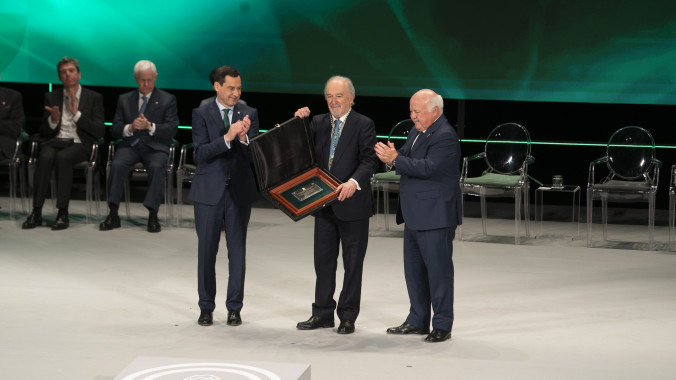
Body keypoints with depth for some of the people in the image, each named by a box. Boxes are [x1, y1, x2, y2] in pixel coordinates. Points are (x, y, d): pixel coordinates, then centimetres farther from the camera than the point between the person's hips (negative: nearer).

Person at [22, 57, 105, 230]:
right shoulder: (51, 97, 17)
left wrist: (77, 113, -10)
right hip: (55, 141, 2)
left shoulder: (94, 98, 9)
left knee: (62, 157, -36)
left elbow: (100, 131, -2)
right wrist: (53, 120, -7)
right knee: (45, 156, -33)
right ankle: (36, 213, -33)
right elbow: (43, 132, 16)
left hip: (79, 144, -2)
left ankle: (63, 214, -34)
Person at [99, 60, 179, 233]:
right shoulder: (125, 99, 16)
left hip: (155, 147, -2)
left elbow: (172, 129, -3)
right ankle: (113, 215, -26)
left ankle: (152, 216, -32)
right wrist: (130, 128, -12)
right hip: (130, 145, 2)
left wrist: (150, 126, -19)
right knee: (117, 165, -29)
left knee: (157, 167, -35)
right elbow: (114, 130, 10)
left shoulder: (168, 100, 8)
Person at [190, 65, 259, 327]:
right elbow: (200, 154, -12)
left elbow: (254, 156, -3)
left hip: (239, 191, 1)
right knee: (206, 250, 5)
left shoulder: (250, 114, 3)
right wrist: (227, 138, -24)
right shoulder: (201, 114, -1)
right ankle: (206, 307, 16)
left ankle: (234, 308, 13)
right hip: (209, 191, -1)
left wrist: (244, 138, -23)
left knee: (238, 251, 4)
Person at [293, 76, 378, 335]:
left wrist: (354, 182, -32)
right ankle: (323, 313, 21)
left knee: (353, 263, 5)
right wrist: (300, 122, -8)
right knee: (323, 260, 11)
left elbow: (369, 161, -16)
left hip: (352, 203, -5)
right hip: (324, 203, 5)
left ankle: (347, 317, 14)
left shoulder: (364, 125, -7)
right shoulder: (318, 123, 8)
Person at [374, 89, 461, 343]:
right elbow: (406, 157, 14)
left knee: (438, 270, -2)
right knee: (414, 269, 15)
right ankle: (418, 321, 26)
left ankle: (442, 326, 6)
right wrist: (391, 156, -8)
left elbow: (428, 167, -26)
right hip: (415, 215, 10)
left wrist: (395, 159, -25)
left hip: (436, 216, -10)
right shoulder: (418, 132, 14)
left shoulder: (445, 136, -17)